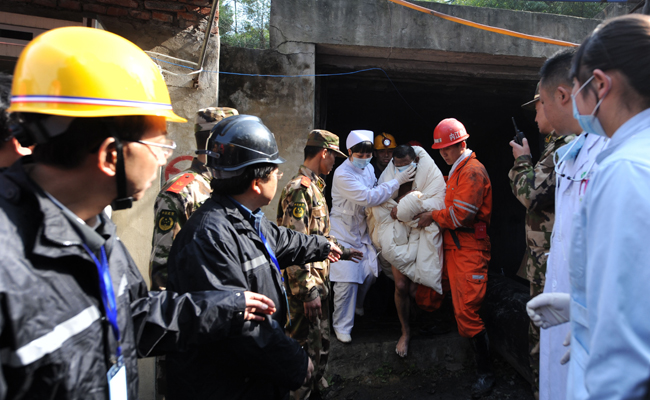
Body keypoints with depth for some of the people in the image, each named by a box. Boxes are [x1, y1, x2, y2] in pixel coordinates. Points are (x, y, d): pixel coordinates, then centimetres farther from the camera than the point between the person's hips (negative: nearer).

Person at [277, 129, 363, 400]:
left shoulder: (315, 187, 13)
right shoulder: (300, 189, -19)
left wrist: (339, 252, 28)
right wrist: (308, 291, -24)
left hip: (319, 282, 10)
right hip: (306, 286, -10)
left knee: (321, 342, 22)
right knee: (304, 348, 2)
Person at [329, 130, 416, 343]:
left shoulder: (369, 168, 4)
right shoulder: (343, 174, -24)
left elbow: (375, 191, 19)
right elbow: (368, 198, -31)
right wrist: (397, 181, -28)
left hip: (362, 229, 8)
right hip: (344, 232, -8)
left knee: (369, 272, 13)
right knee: (347, 280, -7)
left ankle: (356, 306, 40)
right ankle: (342, 326, 9)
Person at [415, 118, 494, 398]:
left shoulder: (472, 170, -13)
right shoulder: (456, 170, 20)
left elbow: (461, 214, -20)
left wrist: (432, 217, -9)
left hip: (469, 251, -10)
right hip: (453, 247, 10)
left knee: (467, 312, -9)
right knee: (458, 307, 15)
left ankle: (485, 372, 4)